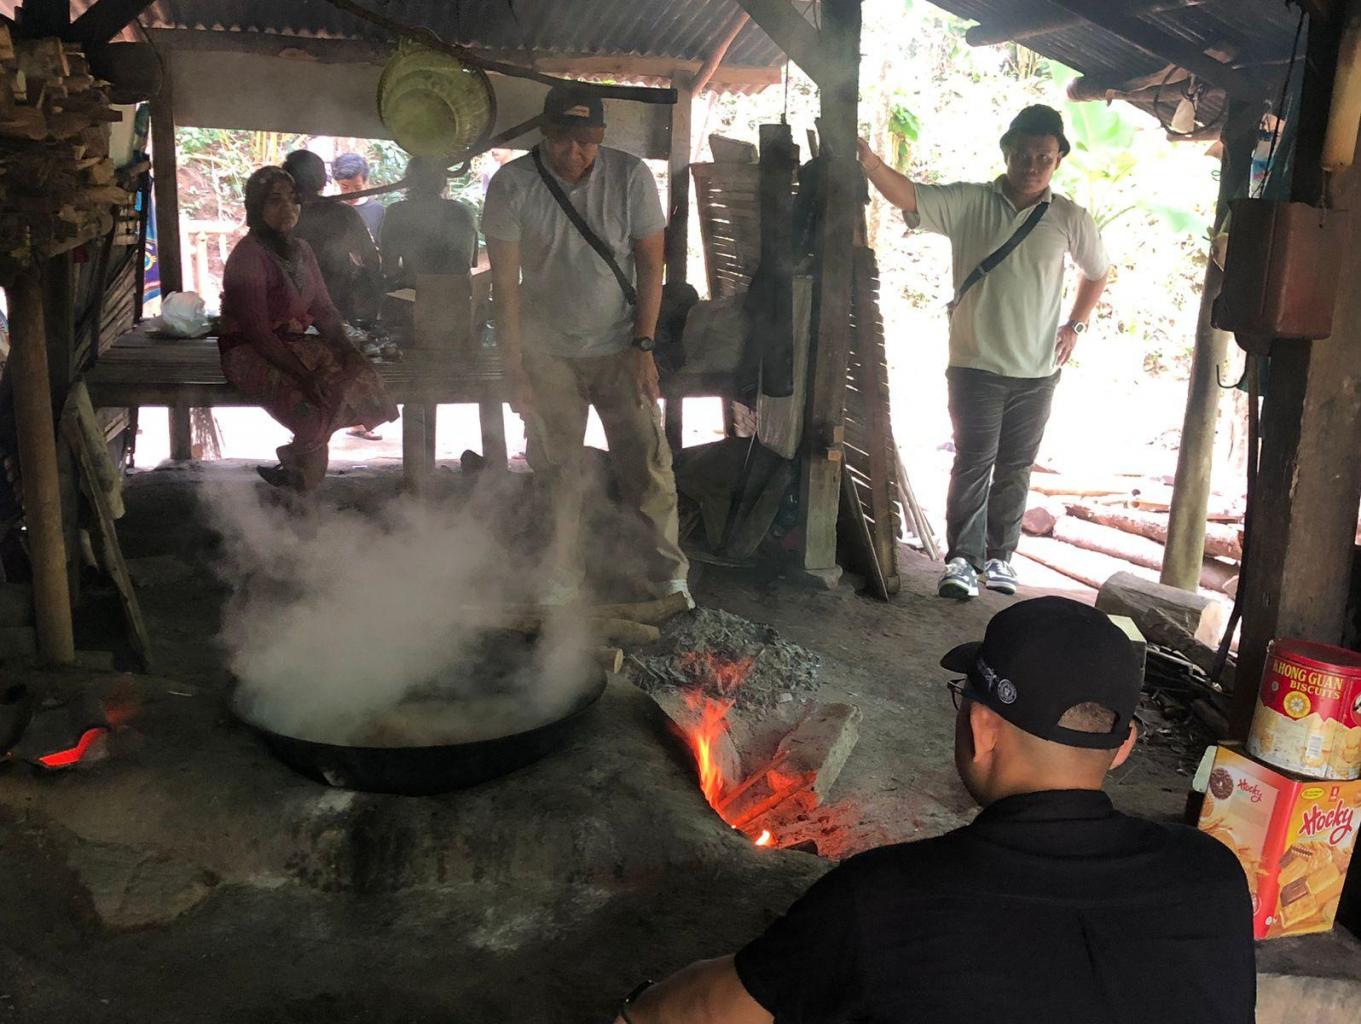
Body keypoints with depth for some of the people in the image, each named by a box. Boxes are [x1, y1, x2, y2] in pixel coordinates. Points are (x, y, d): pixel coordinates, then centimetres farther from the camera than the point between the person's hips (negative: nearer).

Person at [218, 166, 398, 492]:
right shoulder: (248, 256, -15)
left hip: (293, 343, 8)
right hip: (250, 354, -8)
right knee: (319, 402, -28)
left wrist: (347, 349, -7)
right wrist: (304, 375, -27)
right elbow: (258, 332, -20)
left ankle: (296, 466, 1)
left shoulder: (301, 249, 9)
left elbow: (324, 310, 11)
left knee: (360, 376, -14)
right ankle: (302, 475, 4)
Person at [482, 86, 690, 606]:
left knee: (648, 461, -2)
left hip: (619, 348, 0)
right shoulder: (511, 185, -10)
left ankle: (666, 571, 12)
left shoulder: (631, 176, -8)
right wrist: (514, 368, -11)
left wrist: (643, 347, -8)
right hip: (548, 353, 0)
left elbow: (651, 266, -3)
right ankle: (561, 577, 20)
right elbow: (505, 283, -9)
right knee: (555, 470, 4)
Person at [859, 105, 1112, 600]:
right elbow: (909, 196, -19)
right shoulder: (969, 202, -3)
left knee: (1014, 469, 10)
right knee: (974, 462, -5)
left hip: (1037, 371, 3)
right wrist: (868, 159, -36)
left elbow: (1097, 272, 20)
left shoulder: (1070, 219, 3)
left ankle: (1000, 555, 21)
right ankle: (963, 559, 0)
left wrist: (1076, 325, 9)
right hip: (976, 364, -2)